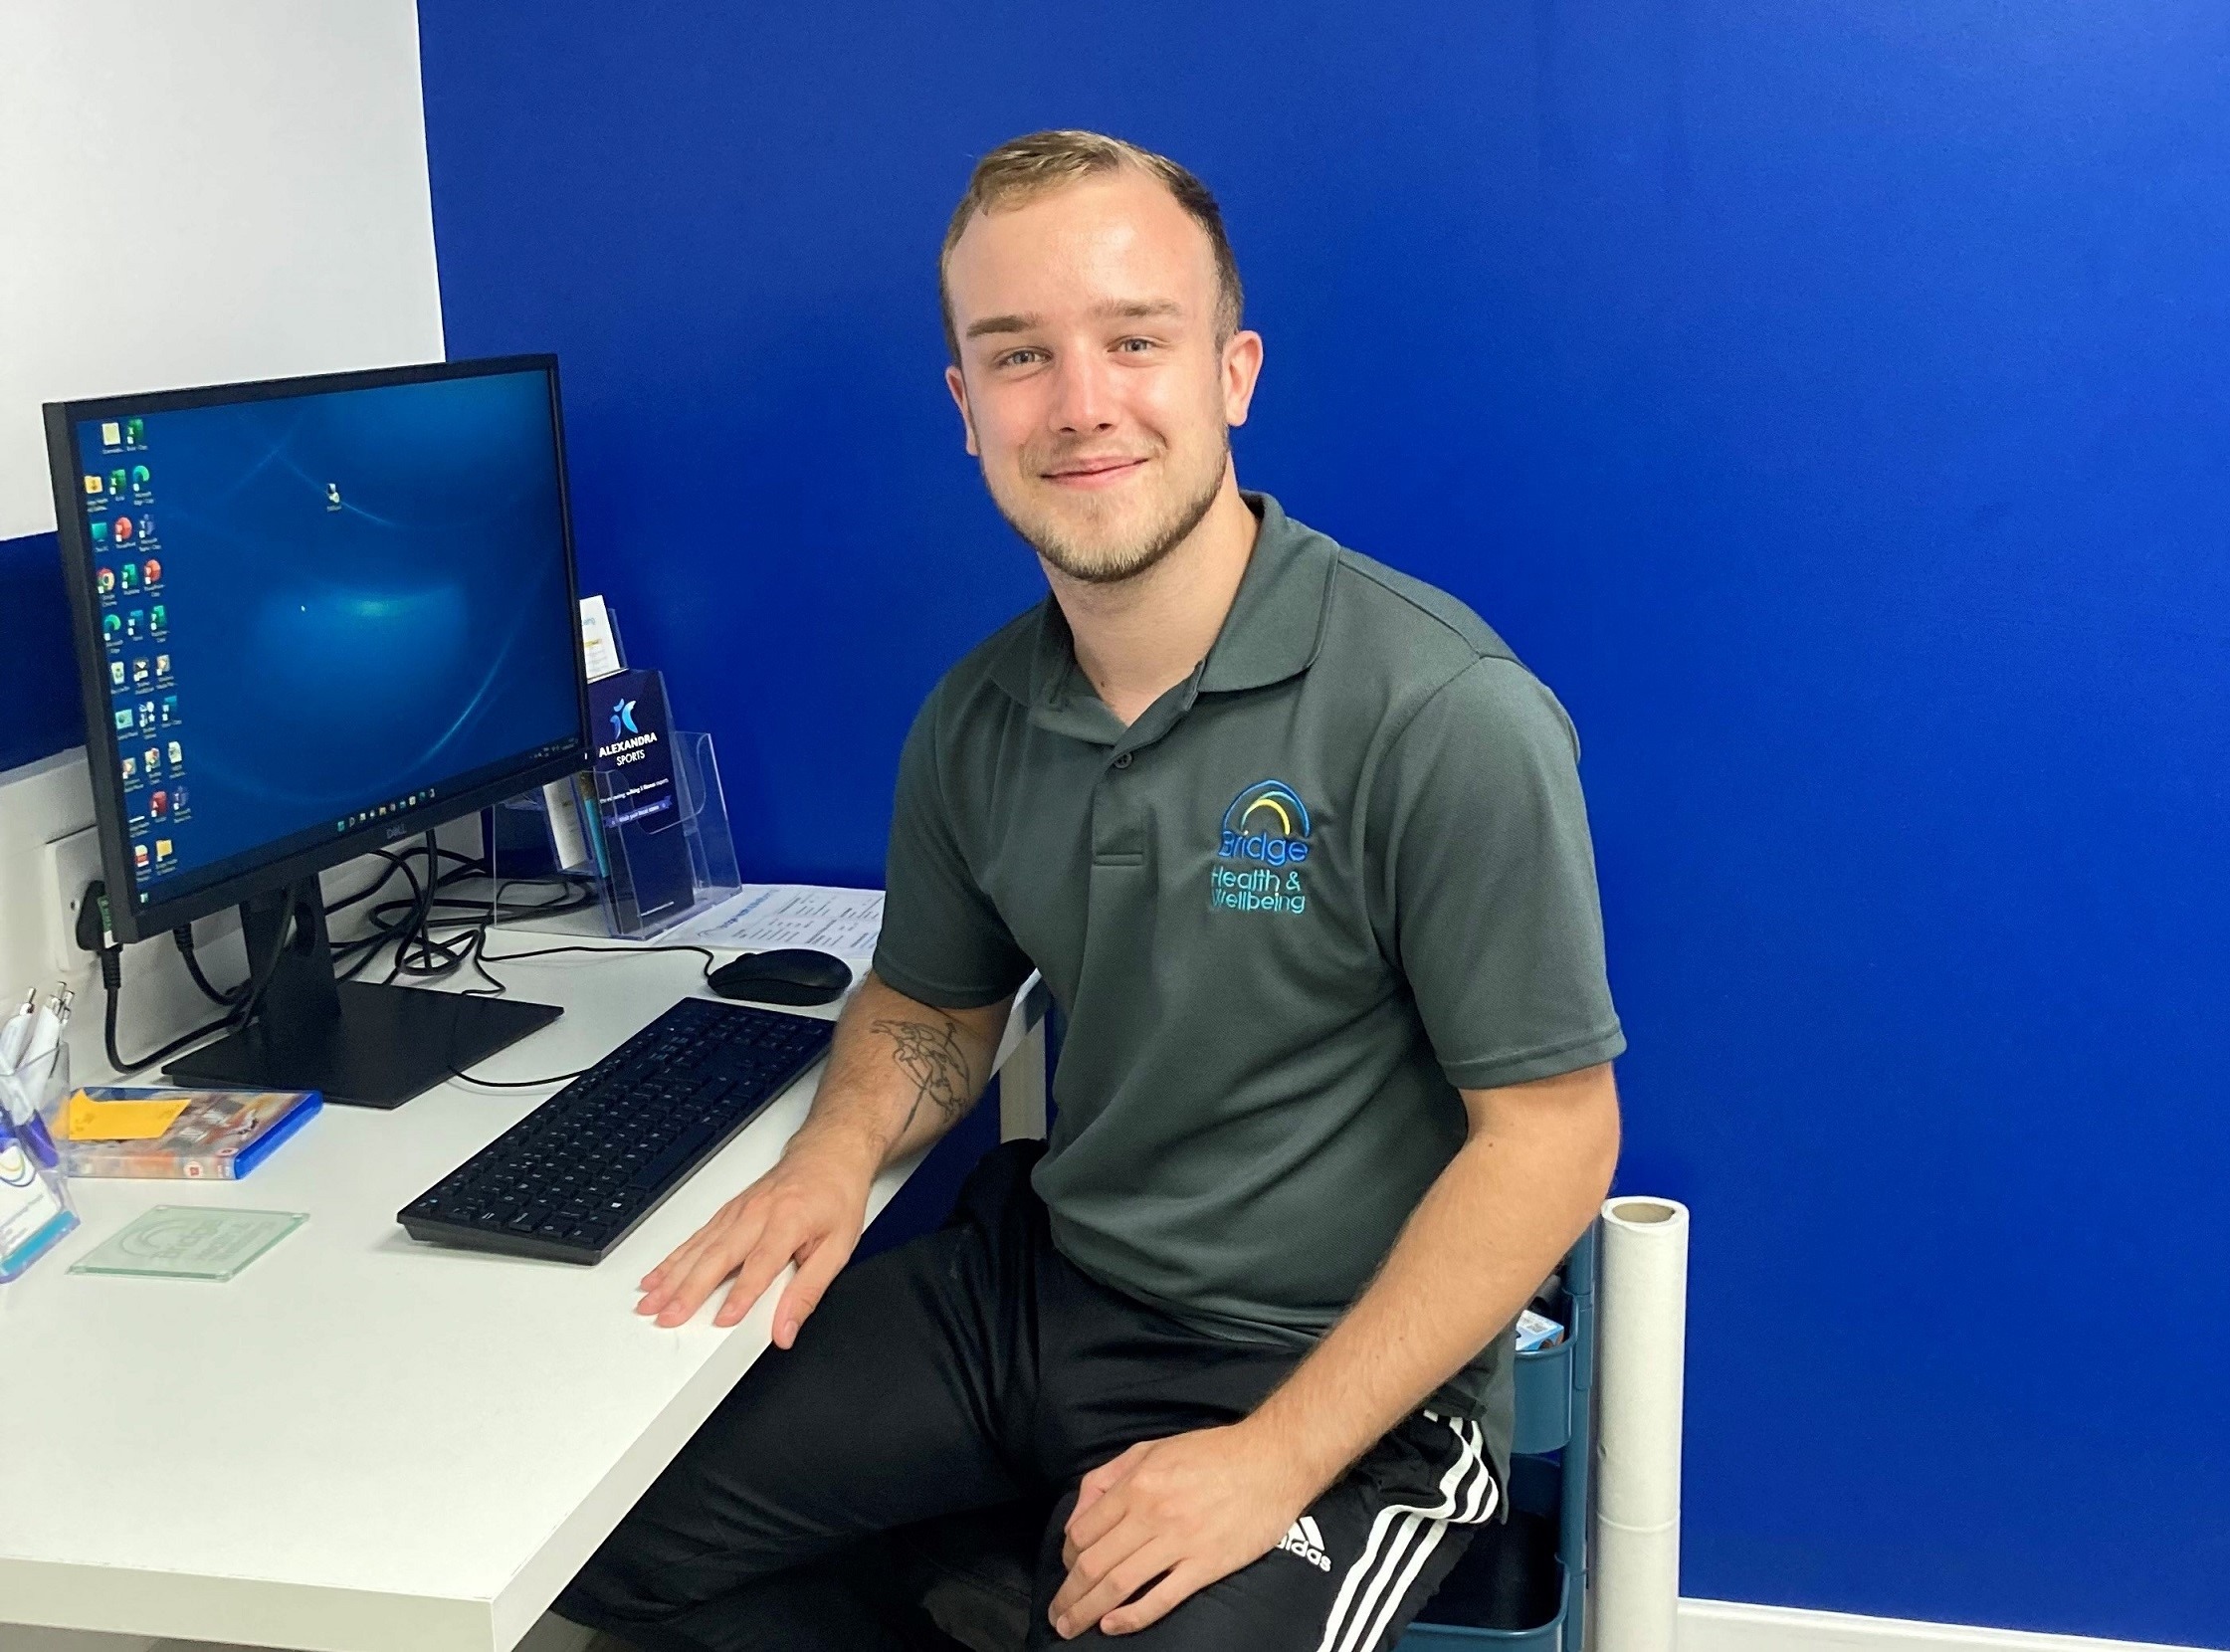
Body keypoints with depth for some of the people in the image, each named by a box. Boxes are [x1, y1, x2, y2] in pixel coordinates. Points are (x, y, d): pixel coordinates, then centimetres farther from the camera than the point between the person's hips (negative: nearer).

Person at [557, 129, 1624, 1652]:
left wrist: (1274, 1459, -21)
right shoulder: (975, 722, 1)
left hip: (1339, 1376, -5)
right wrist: (840, 1151, -5)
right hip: (1038, 1281, 6)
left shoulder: (1445, 720, -19)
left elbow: (1554, 1134, -17)